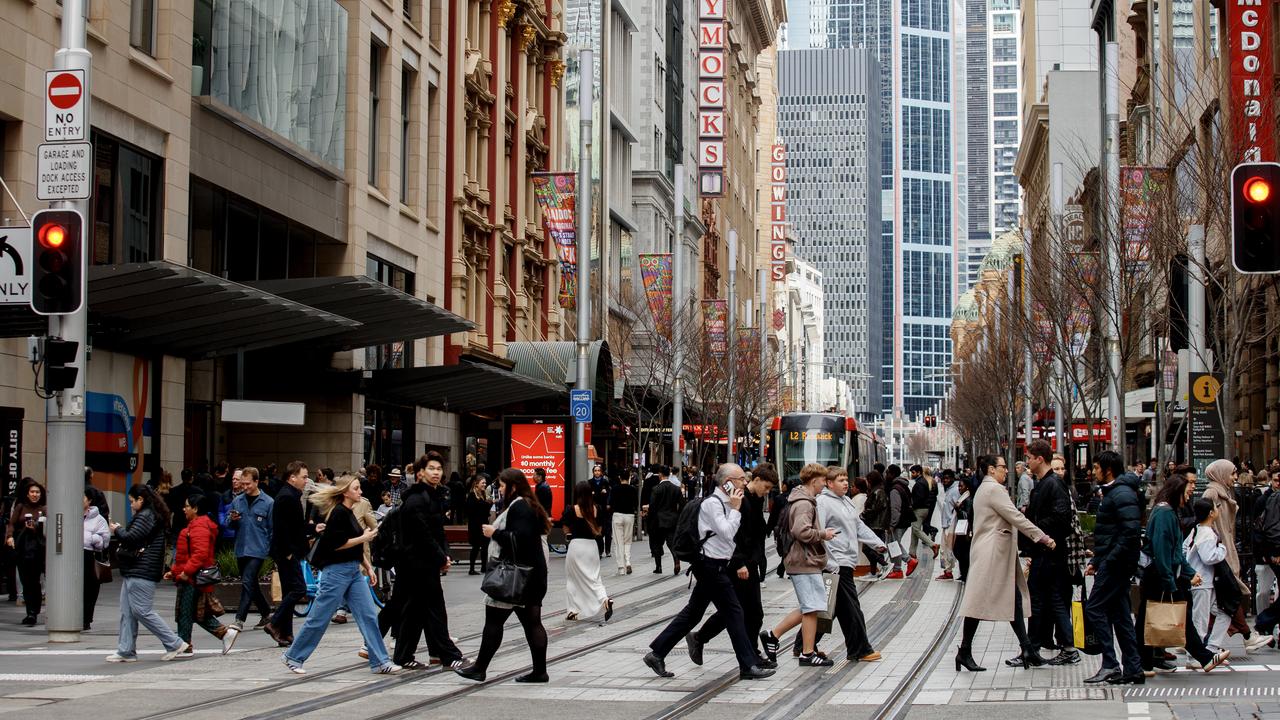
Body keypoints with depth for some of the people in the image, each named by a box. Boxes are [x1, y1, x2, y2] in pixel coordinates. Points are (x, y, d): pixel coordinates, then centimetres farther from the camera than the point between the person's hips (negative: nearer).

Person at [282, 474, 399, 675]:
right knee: (319, 618, 0)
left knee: (368, 615, 2)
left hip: (353, 571, 9)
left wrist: (366, 566, 20)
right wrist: (363, 538, -16)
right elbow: (336, 544, -20)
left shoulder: (348, 513, 15)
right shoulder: (338, 513, -14)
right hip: (336, 570, -9)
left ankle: (380, 662, 3)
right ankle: (293, 657, 13)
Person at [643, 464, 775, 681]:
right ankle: (748, 666, 0)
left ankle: (657, 653, 16)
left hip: (713, 567, 10)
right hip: (712, 566, -10)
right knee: (733, 612, -5)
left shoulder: (723, 503, 15)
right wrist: (735, 509, -16)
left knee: (693, 612, 12)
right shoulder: (712, 503, -16)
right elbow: (727, 533, -23)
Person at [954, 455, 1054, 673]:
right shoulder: (994, 489, -12)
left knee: (1014, 599, 8)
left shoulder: (984, 489, 20)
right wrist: (1044, 538, -12)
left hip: (997, 553, 11)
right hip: (991, 554, -11)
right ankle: (965, 652, -3)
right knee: (981, 600, -7)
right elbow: (1016, 518, -16)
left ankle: (1027, 650, 7)